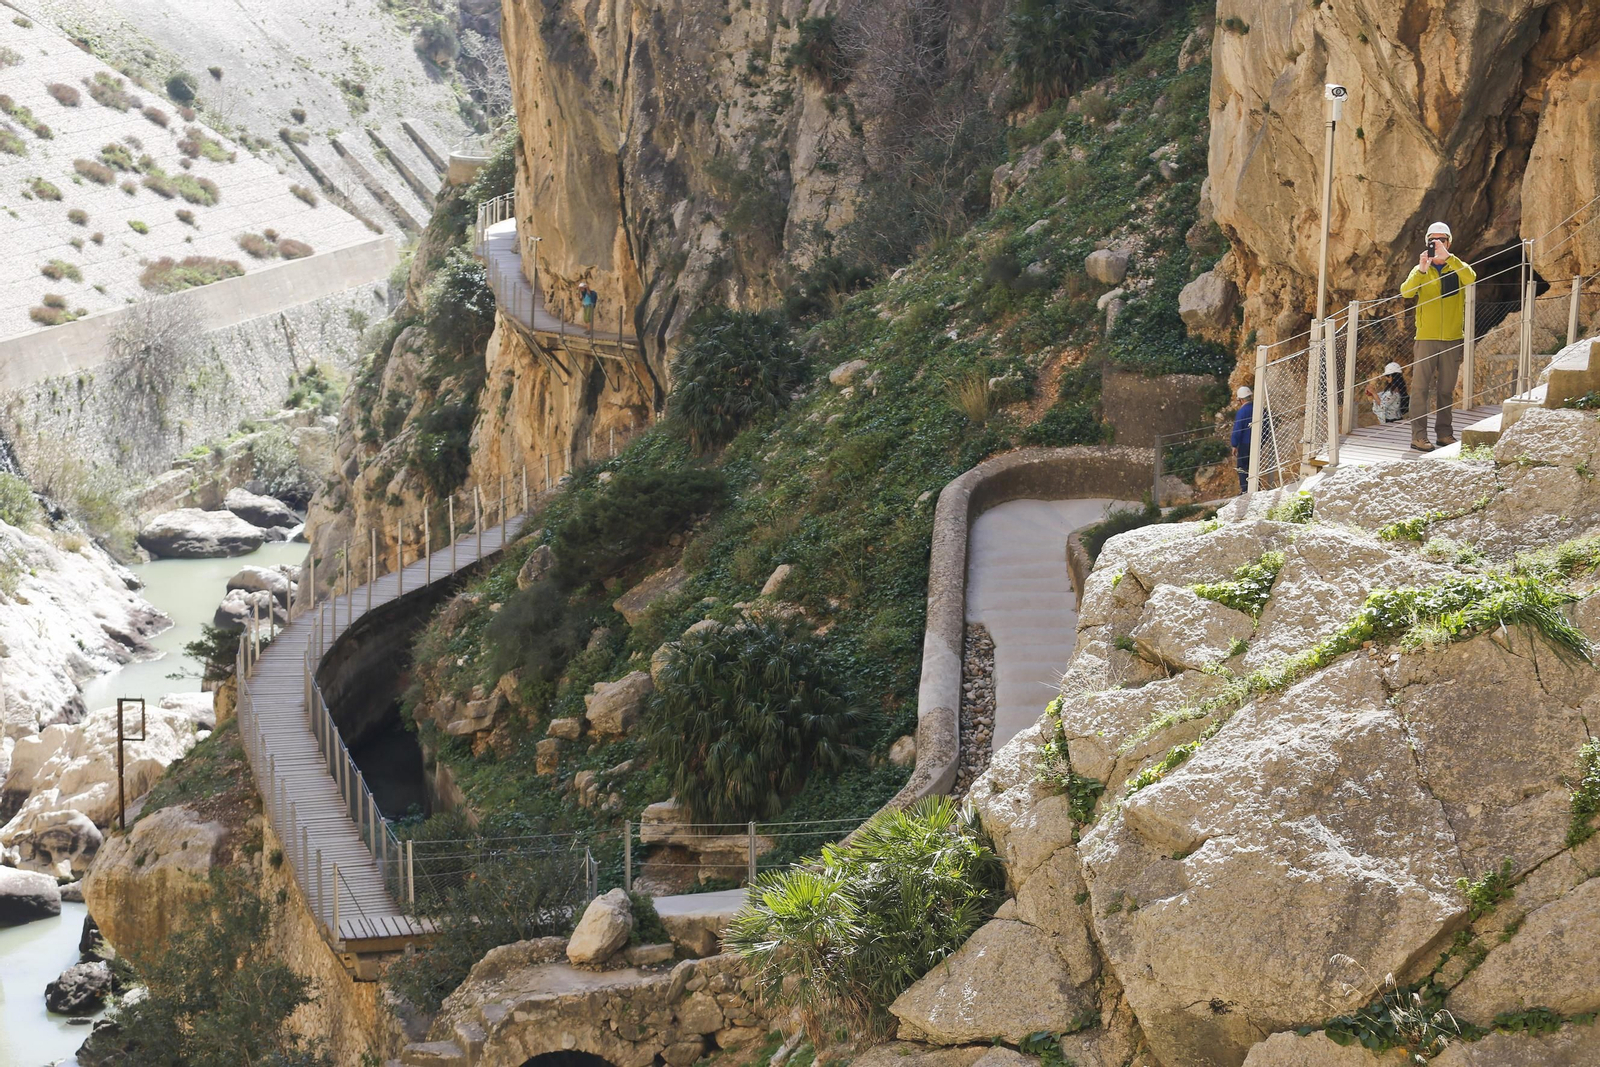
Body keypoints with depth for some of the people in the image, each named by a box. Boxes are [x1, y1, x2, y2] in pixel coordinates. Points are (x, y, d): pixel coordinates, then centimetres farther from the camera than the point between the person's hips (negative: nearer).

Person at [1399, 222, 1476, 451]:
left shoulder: (1456, 268, 8)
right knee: (1421, 387, -7)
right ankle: (1418, 435, -8)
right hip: (1426, 337, -2)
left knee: (1447, 389, 8)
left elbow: (1470, 278, -16)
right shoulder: (1421, 270, 6)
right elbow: (1406, 291, -12)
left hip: (1452, 338, 2)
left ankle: (1444, 432, 16)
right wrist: (1421, 270, -26)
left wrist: (1447, 257, -23)